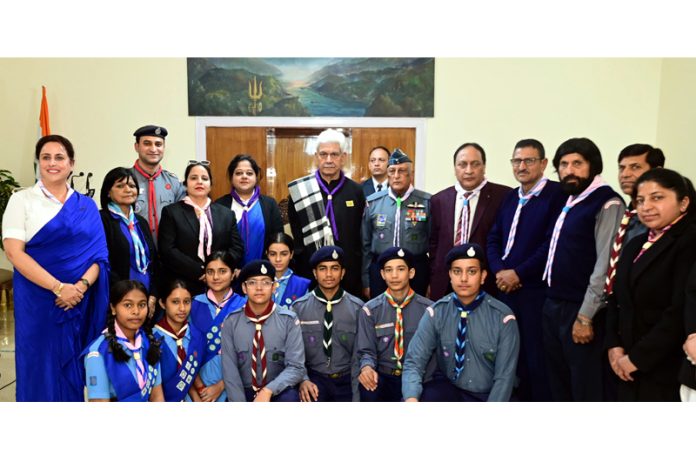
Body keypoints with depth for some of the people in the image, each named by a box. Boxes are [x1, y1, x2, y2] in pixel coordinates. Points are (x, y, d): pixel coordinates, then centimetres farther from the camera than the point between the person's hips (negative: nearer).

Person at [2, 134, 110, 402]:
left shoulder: (87, 205, 9)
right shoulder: (22, 200, 1)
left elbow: (99, 252, 4)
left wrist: (83, 285, -15)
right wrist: (58, 288, -17)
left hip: (80, 300, 2)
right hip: (38, 300, -2)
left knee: (73, 370, 8)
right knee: (42, 367, 4)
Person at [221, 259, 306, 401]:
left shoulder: (288, 320, -7)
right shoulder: (231, 322, -3)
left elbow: (296, 367, -11)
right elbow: (229, 369, -5)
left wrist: (268, 390, -26)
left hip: (278, 392, -2)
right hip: (244, 392, 2)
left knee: (289, 398, -31)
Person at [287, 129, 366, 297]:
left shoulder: (356, 191, 3)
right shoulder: (299, 191, -1)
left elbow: (362, 236, 7)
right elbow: (294, 236, 3)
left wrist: (360, 272, 4)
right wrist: (297, 271, 2)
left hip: (348, 274, 1)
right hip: (309, 272, -1)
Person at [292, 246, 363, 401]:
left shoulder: (357, 308, -2)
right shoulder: (299, 307, -2)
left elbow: (359, 355, -1)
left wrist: (356, 397, -6)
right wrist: (302, 380, -15)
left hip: (346, 379, 2)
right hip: (314, 378, -1)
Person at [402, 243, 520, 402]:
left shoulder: (503, 317, -11)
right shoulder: (436, 313, -7)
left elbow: (504, 377, -9)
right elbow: (414, 362, -12)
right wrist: (411, 399, -31)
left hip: (487, 396, 0)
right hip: (447, 387, 0)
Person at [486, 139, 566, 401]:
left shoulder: (557, 195, -7)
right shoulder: (510, 197, 15)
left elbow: (552, 244, -14)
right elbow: (493, 238, 13)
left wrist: (518, 273, -13)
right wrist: (498, 271, -4)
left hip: (537, 290, -6)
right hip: (506, 288, 6)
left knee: (537, 358, 2)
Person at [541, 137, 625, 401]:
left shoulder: (607, 204, -13)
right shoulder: (570, 201, 12)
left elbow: (605, 266, -18)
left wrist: (585, 317, -18)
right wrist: (552, 302, 10)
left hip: (579, 312, -8)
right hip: (553, 306, 8)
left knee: (585, 389, 5)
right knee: (559, 386, 18)